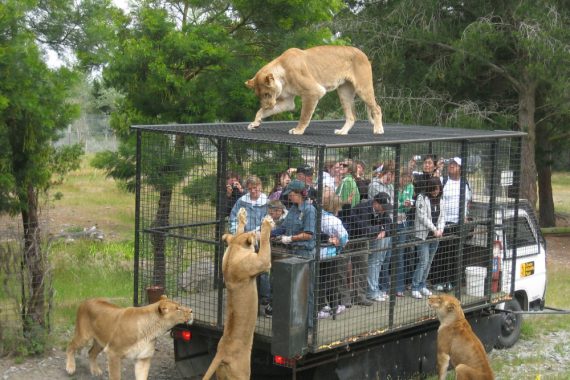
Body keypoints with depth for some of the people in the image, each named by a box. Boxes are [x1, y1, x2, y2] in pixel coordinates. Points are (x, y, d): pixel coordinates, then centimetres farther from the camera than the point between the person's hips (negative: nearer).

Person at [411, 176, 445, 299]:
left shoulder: (439, 199, 11)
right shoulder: (422, 198, -9)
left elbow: (442, 215, 11)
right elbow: (423, 217, -14)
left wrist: (440, 229, -6)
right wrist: (434, 229, -14)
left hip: (435, 236, 6)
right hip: (423, 234, -6)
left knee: (429, 262, 9)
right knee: (423, 261, -10)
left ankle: (422, 286, 18)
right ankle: (415, 288, -4)